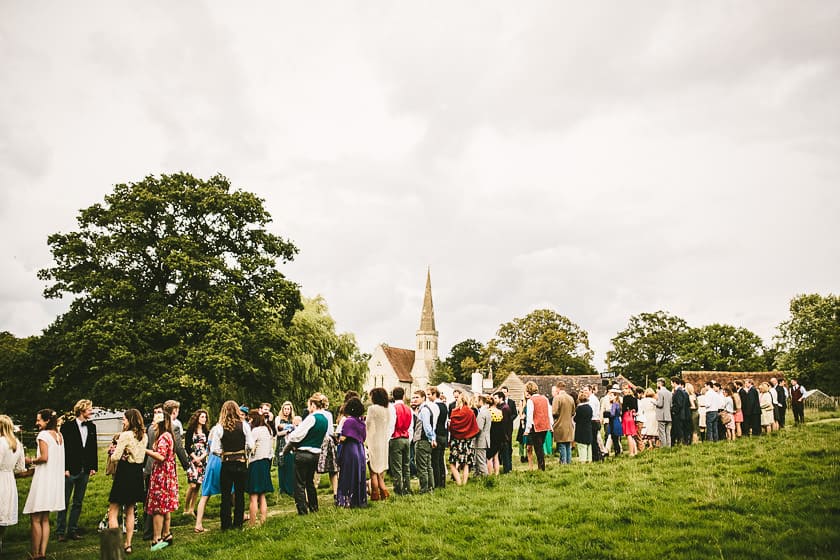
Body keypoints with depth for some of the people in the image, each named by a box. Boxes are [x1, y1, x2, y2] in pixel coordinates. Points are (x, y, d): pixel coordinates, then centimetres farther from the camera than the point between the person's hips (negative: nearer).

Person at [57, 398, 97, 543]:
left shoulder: (92, 427, 9)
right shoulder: (67, 426, -7)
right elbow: (63, 447, -10)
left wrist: (94, 466, 7)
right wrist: (64, 468, -14)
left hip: (85, 471, 5)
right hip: (70, 471, -5)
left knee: (78, 502, 11)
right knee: (64, 502, 2)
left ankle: (73, 530, 18)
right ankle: (60, 531, 10)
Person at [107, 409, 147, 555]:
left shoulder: (125, 435, -16)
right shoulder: (144, 436, 7)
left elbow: (116, 457, -17)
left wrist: (112, 454, 4)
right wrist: (126, 455, 6)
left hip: (125, 474, -7)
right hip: (137, 475, 7)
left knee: (113, 512, 1)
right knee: (130, 511, 17)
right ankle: (128, 544, 20)